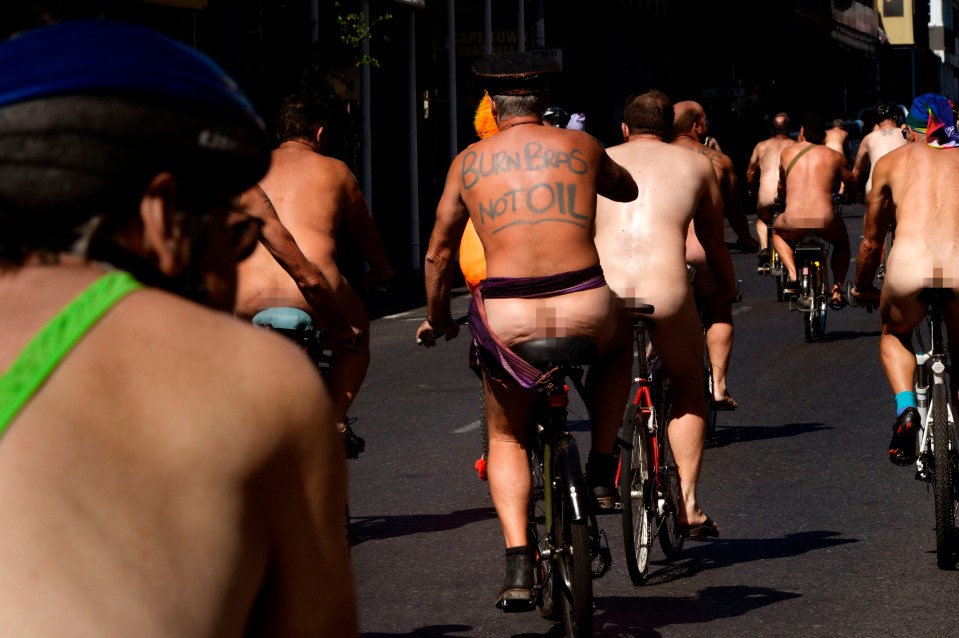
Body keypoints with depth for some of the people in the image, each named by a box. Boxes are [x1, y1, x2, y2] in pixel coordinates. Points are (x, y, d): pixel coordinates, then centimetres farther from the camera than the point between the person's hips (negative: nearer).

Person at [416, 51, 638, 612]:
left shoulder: (470, 161, 11)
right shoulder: (581, 145, 11)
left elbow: (439, 255, 19)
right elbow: (627, 190, 33)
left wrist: (436, 319, 35)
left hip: (505, 319, 0)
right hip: (585, 309, 0)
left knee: (507, 439, 23)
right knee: (614, 347, 38)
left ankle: (519, 565, 5)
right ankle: (601, 472, 32)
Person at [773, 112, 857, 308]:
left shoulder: (787, 152, 16)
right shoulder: (835, 156, 12)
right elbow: (853, 183, 26)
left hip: (793, 225, 0)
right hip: (825, 224, 0)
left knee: (777, 231, 37)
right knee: (842, 240, 35)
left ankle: (793, 274, 12)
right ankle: (837, 290, 20)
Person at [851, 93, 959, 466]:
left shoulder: (891, 161, 25)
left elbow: (871, 242, 32)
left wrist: (862, 289, 49)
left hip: (908, 266, -1)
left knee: (894, 334, 30)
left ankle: (906, 408, 5)